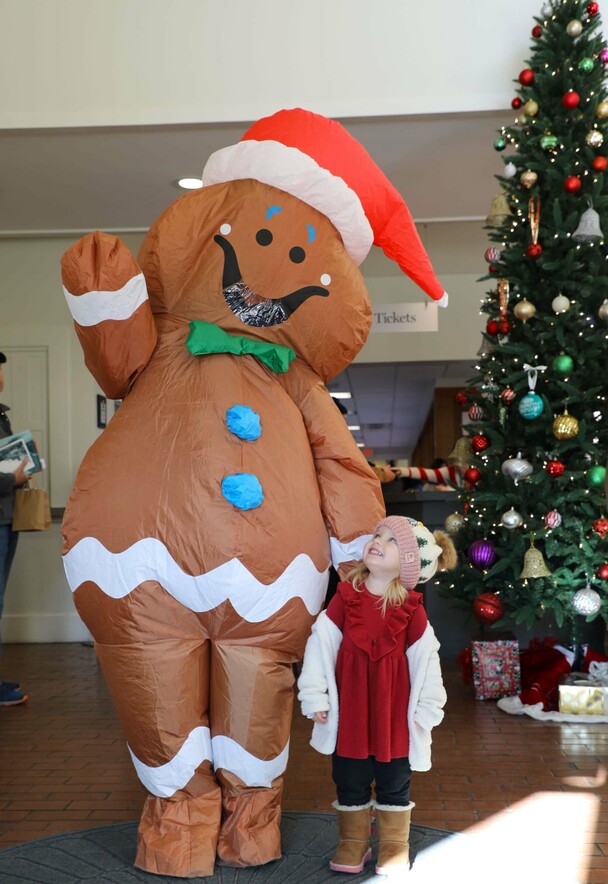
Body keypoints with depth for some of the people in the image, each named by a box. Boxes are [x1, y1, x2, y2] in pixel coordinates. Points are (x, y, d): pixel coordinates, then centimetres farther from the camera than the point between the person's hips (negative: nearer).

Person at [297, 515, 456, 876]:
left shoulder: (411, 610, -7)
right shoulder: (345, 599, -6)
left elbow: (426, 660, -2)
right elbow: (321, 646, -4)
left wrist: (427, 709, 0)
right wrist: (315, 697, -5)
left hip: (395, 713, -1)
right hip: (349, 710, 1)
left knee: (394, 784, 12)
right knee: (350, 782, 13)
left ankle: (395, 849, 28)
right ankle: (353, 844, 30)